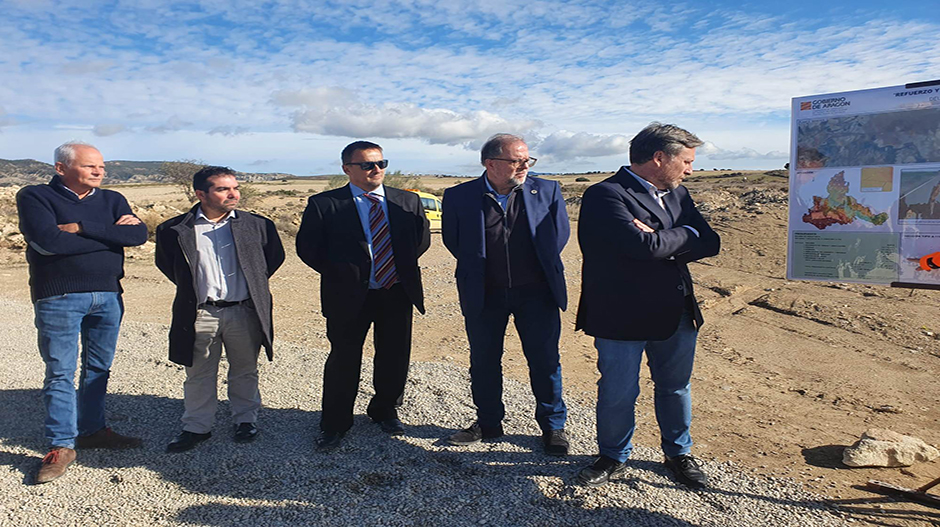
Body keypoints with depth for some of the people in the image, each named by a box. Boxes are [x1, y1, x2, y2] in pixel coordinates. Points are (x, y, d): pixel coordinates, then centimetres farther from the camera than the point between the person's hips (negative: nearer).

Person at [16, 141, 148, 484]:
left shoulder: (111, 200, 10)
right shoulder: (35, 197, -2)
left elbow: (139, 234, -8)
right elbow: (48, 241, -19)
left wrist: (81, 229, -15)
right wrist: (111, 235, -12)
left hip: (108, 295, 4)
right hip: (58, 298, -4)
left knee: (99, 369, 13)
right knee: (60, 372, 0)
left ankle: (92, 430, 28)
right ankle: (61, 445, 10)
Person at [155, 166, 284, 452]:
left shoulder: (256, 225, 0)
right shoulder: (176, 230, -3)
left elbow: (275, 256, 13)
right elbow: (165, 263, 12)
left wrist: (255, 282, 8)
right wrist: (190, 289, 7)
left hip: (244, 312, 1)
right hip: (199, 314, 0)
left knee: (245, 372, 14)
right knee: (199, 375, 12)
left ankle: (245, 421, 31)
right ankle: (196, 427, 27)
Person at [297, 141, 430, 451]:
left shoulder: (408, 202, 5)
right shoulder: (323, 204, -4)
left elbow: (423, 239, 13)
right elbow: (307, 247, -2)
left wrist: (403, 267, 3)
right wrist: (340, 275, -5)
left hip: (398, 294, 3)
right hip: (349, 296, -3)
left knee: (394, 359, 14)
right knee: (344, 361, 8)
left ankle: (385, 411, 38)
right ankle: (334, 424, 27)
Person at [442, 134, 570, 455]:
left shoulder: (547, 190, -1)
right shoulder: (459, 197, -5)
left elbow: (559, 234, 9)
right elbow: (453, 241, 5)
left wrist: (542, 268, 8)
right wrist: (477, 272, 6)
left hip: (536, 293, 0)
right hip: (484, 296, 0)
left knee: (545, 361, 8)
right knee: (483, 362, 12)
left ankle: (553, 426, 26)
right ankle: (488, 423, 32)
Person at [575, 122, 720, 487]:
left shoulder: (676, 195, 9)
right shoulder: (605, 195, -16)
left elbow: (710, 243, 1)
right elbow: (645, 247, -28)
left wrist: (661, 241, -15)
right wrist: (685, 235, -10)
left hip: (676, 313, 7)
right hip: (622, 316, -6)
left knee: (675, 387, 19)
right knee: (618, 392, 9)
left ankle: (678, 453, 41)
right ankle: (613, 457, 33)